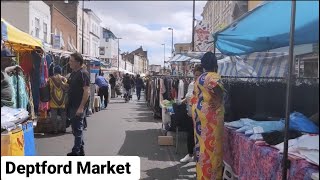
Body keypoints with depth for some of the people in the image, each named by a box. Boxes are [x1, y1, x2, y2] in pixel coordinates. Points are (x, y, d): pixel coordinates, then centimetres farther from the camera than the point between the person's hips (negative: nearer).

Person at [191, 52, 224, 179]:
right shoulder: (214, 76, -12)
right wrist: (218, 100, -16)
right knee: (211, 144, 0)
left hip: (199, 112, 8)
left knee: (202, 142, 15)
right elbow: (217, 87, -32)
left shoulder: (199, 79, 13)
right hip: (211, 114, -8)